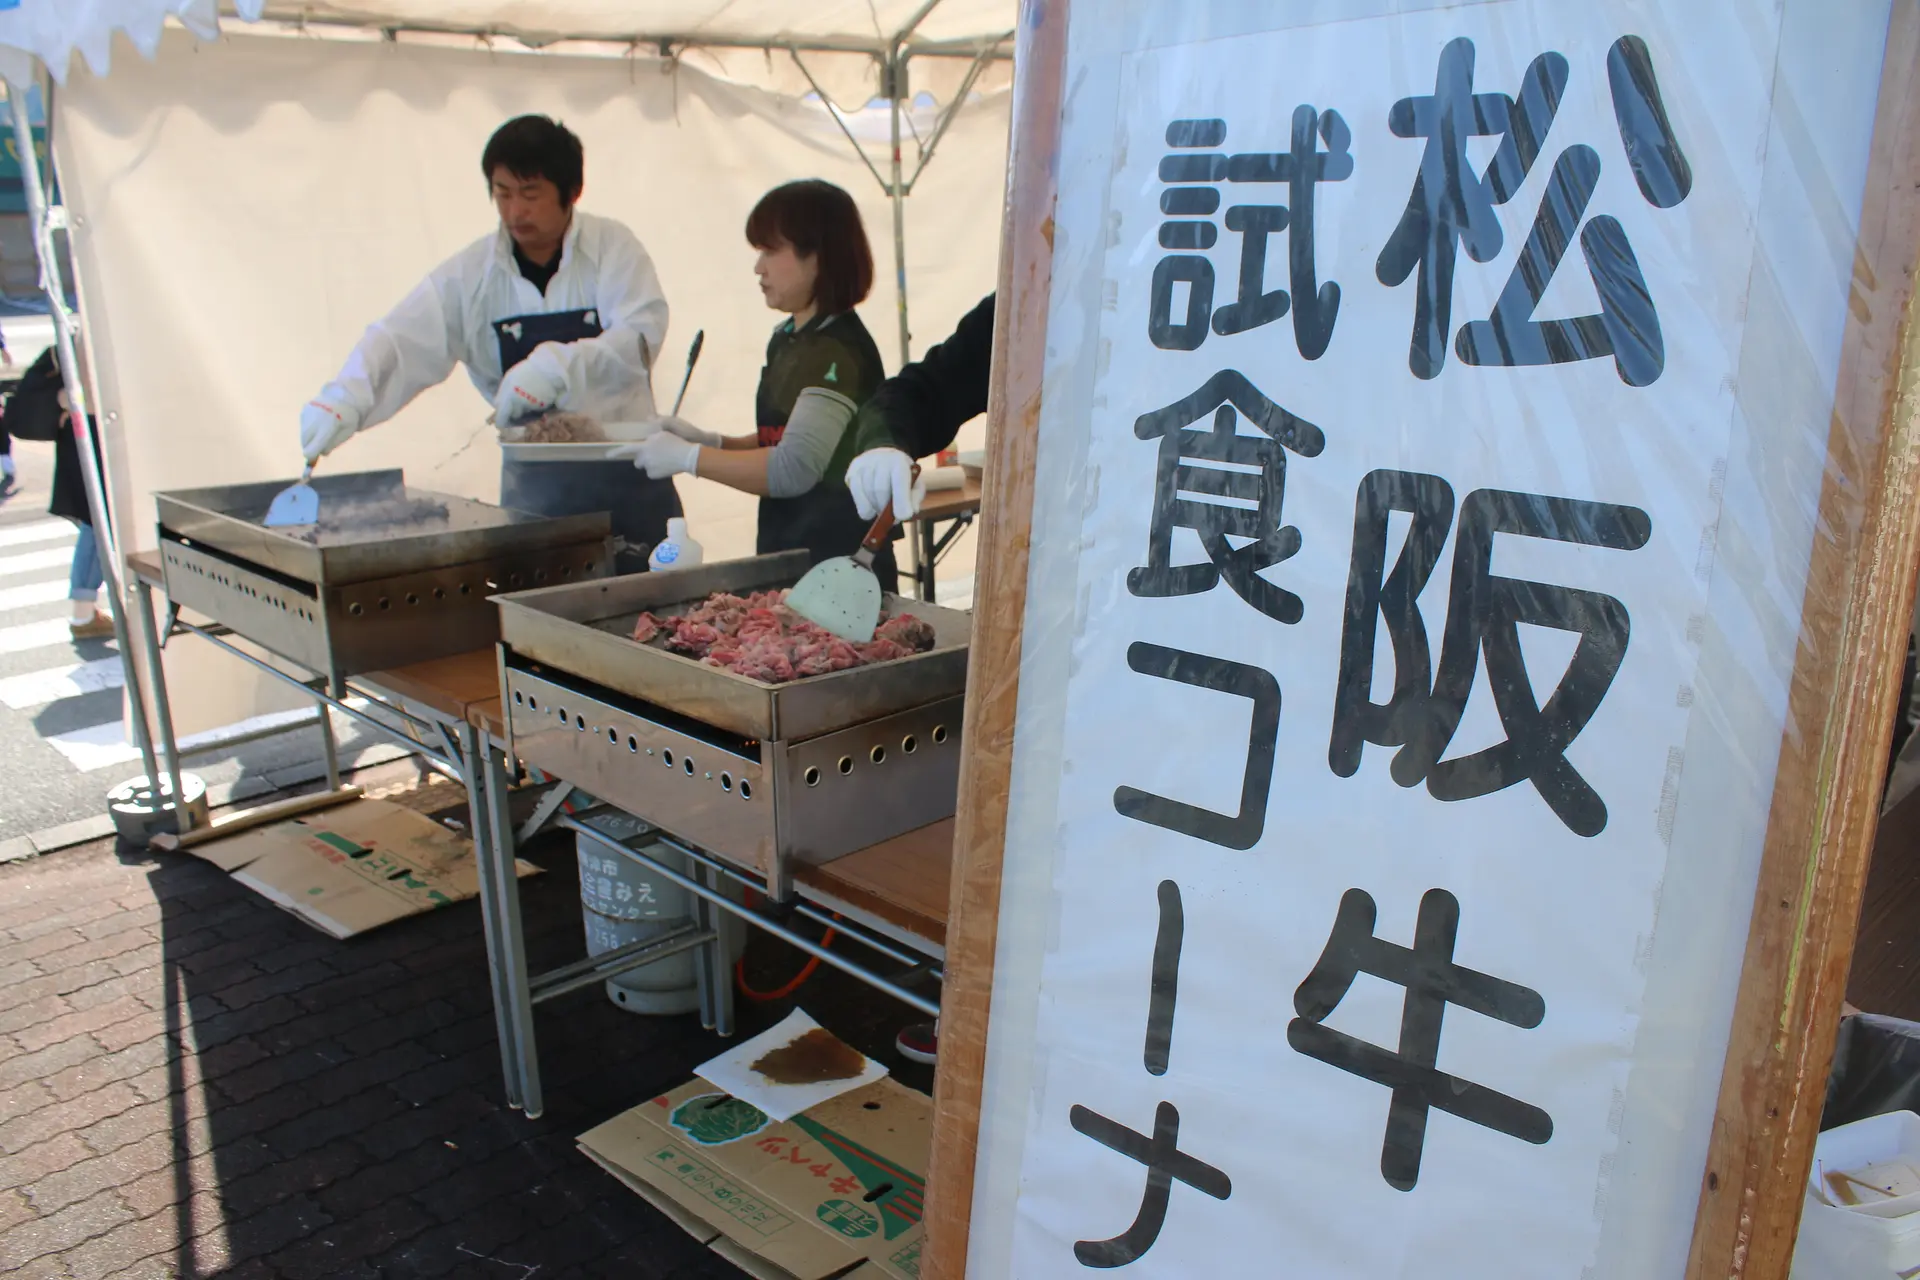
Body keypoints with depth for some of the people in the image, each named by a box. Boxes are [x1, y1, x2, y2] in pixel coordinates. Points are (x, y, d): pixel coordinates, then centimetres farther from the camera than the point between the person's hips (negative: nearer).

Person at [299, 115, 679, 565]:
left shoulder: (612, 248, -4)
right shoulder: (471, 274, 2)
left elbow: (639, 336, -18)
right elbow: (402, 341, -6)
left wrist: (558, 366, -34)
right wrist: (346, 398, -25)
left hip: (628, 476, -1)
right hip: (534, 490, 2)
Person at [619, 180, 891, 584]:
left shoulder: (838, 351, -18)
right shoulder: (787, 339, 12)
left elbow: (793, 469, -26)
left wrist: (688, 457, -18)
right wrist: (712, 441, 5)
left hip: (836, 568, -9)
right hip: (787, 556, 9)